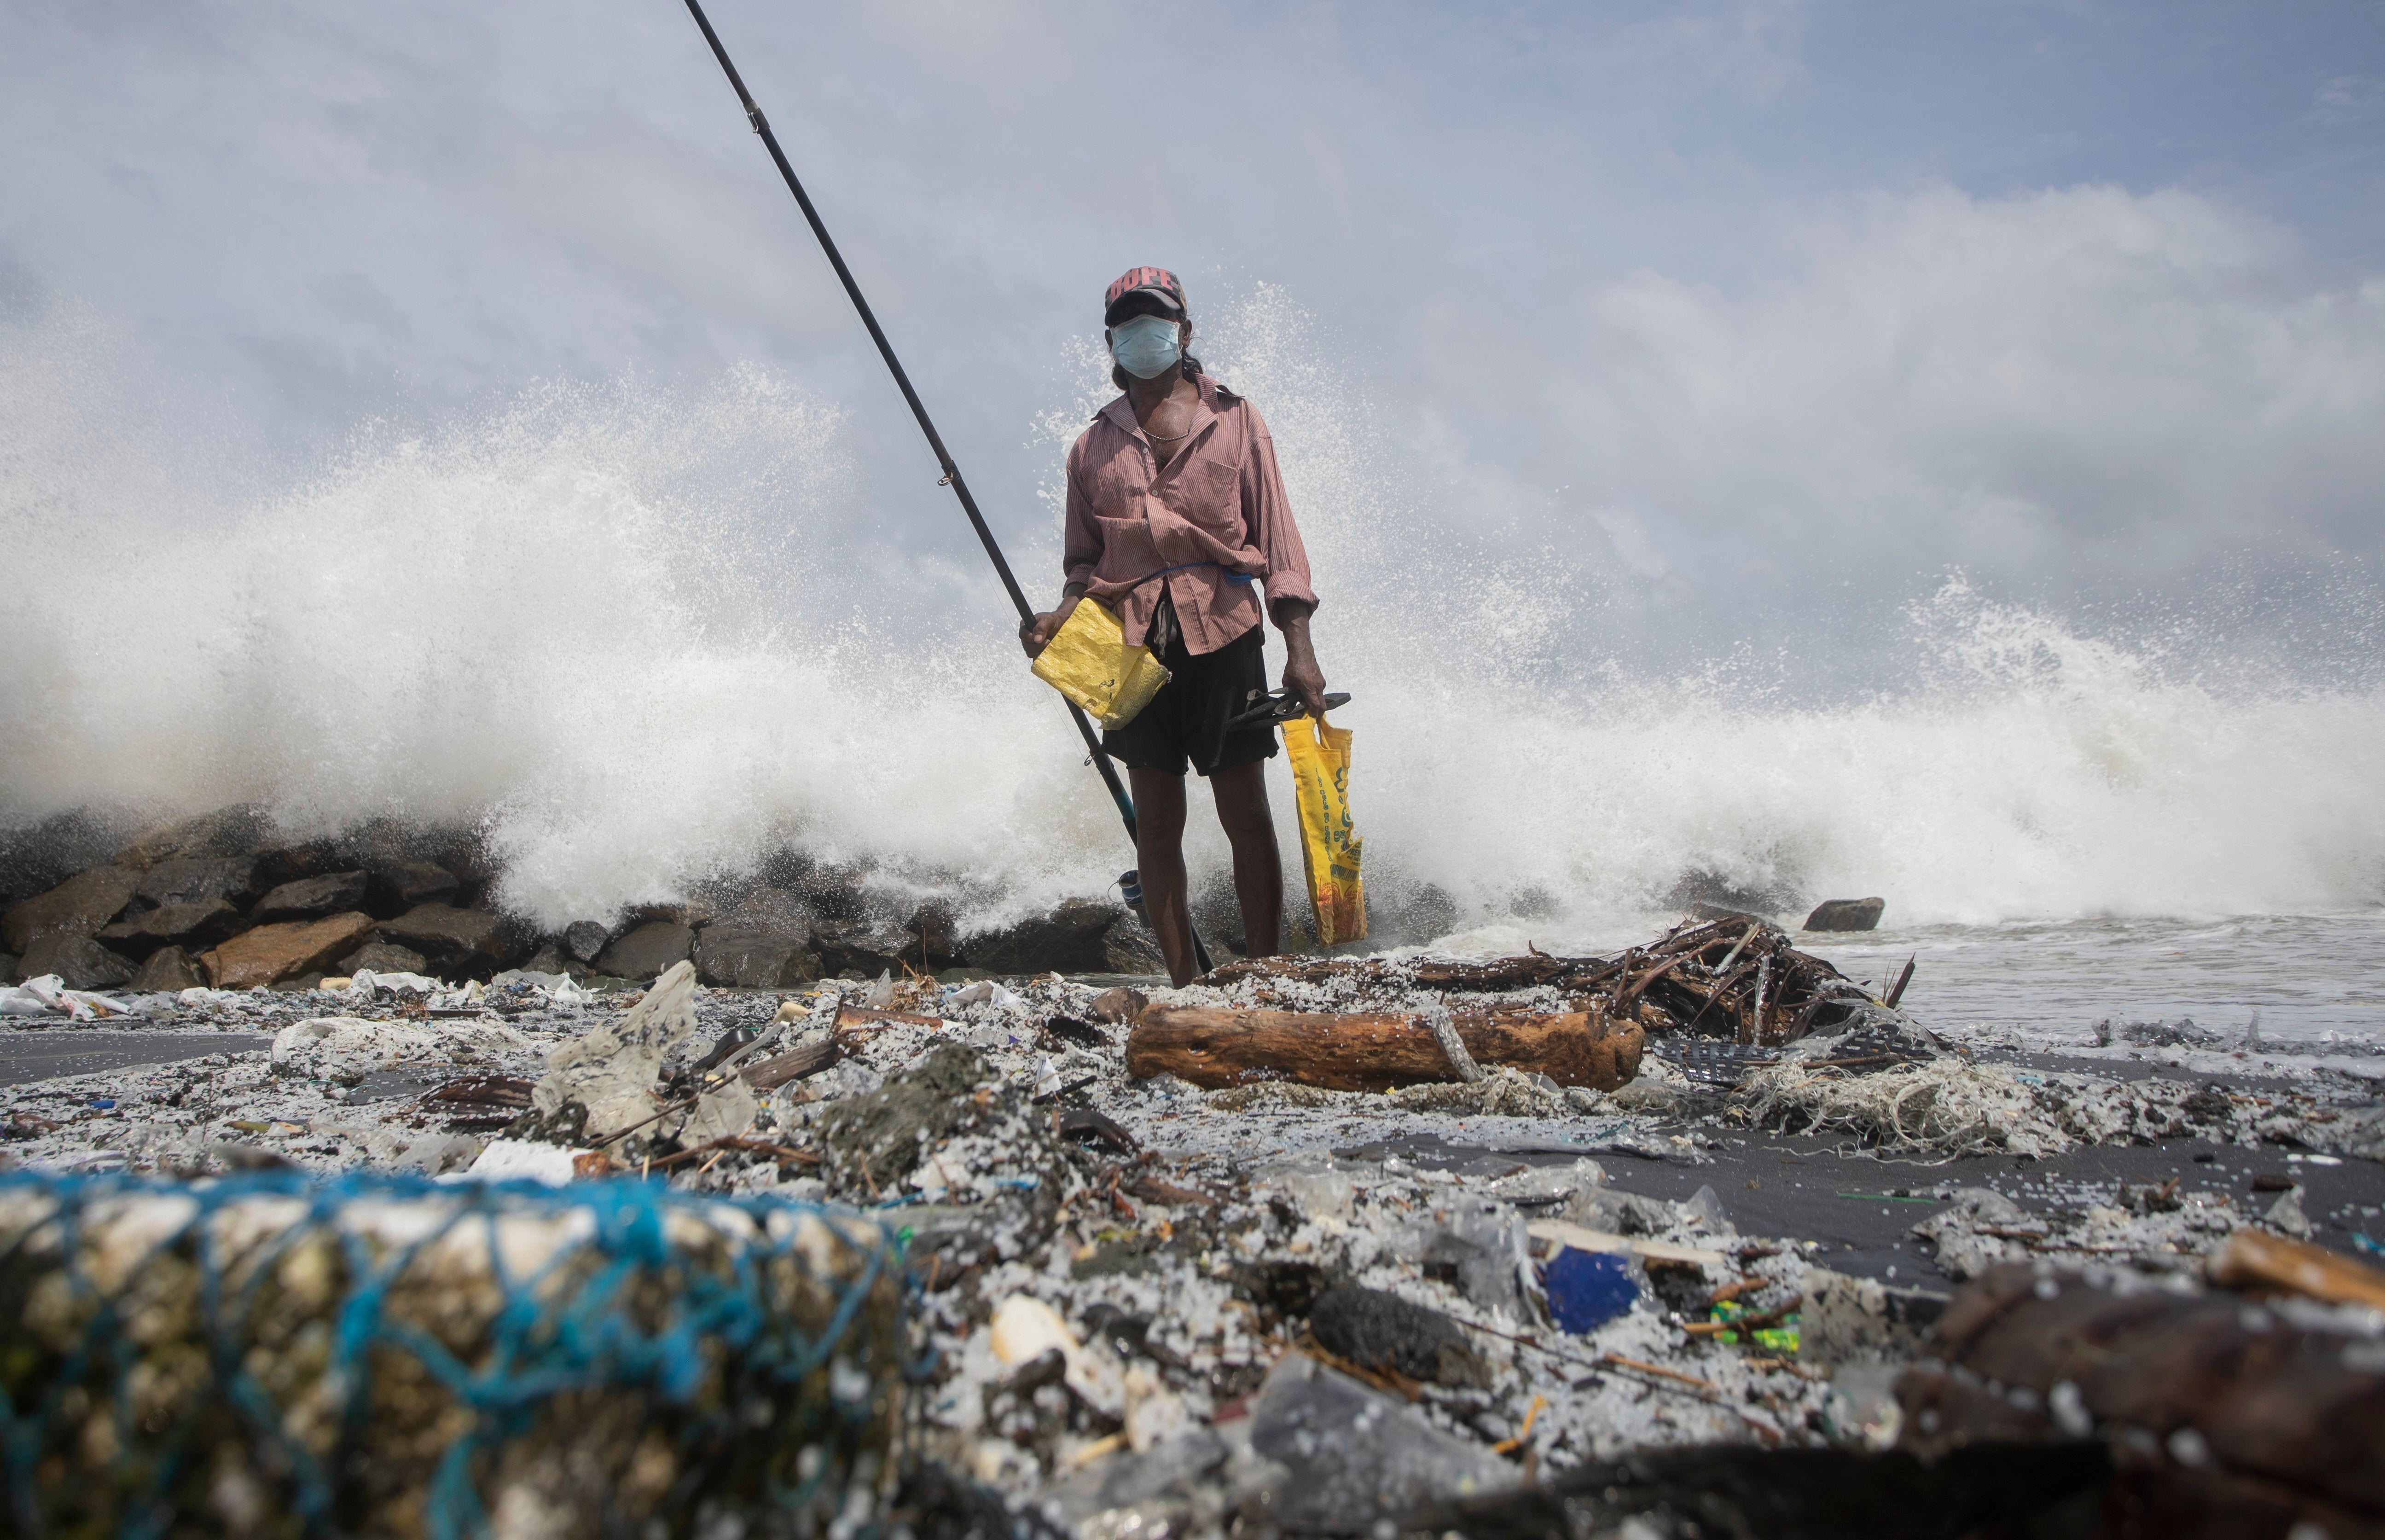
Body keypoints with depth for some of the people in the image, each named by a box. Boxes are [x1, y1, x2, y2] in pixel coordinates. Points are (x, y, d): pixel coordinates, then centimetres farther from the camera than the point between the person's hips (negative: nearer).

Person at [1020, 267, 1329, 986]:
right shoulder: (1094, 444, 16)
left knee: (1246, 815, -2)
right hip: (1132, 646, 2)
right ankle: (1184, 985, 9)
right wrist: (1061, 617, -3)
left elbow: (1275, 538, 4)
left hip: (1222, 635, -2)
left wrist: (1299, 646, -5)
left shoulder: (1234, 420, 10)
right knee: (1156, 824, 2)